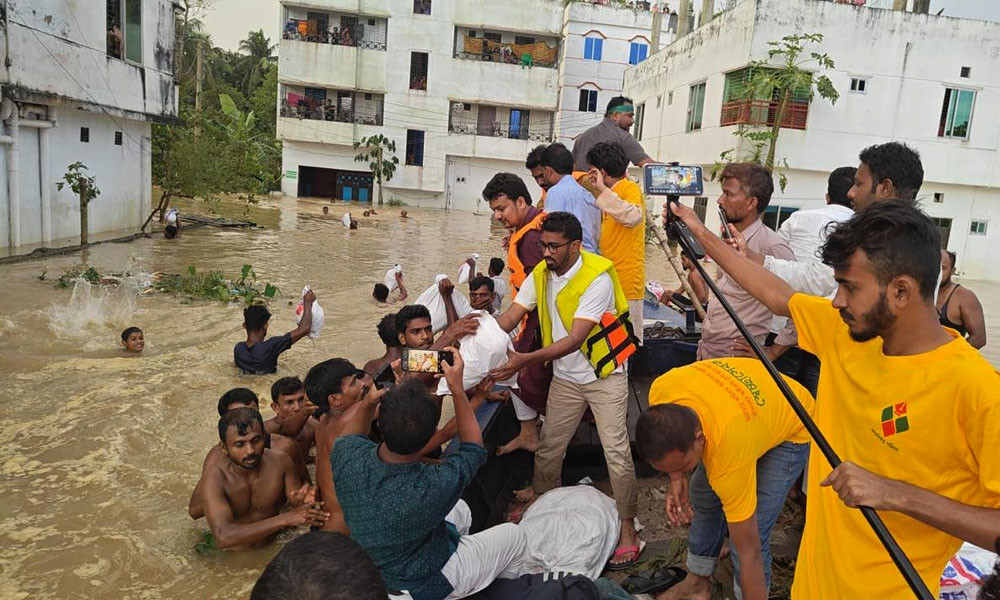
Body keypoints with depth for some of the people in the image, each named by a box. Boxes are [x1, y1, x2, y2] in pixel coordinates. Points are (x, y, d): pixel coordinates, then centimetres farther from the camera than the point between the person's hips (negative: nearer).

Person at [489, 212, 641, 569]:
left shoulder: (597, 278, -25)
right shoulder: (540, 275, -4)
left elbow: (574, 339, -31)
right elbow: (509, 318, -9)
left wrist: (525, 360, -40)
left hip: (604, 376, -5)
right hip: (565, 377, 6)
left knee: (616, 451, -6)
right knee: (549, 445, 11)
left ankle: (627, 527, 9)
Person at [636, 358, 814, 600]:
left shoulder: (730, 458, -44)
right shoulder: (660, 391, -32)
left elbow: (750, 553, -32)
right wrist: (676, 478, -14)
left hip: (792, 428, -6)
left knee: (752, 533, -15)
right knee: (702, 496, 13)